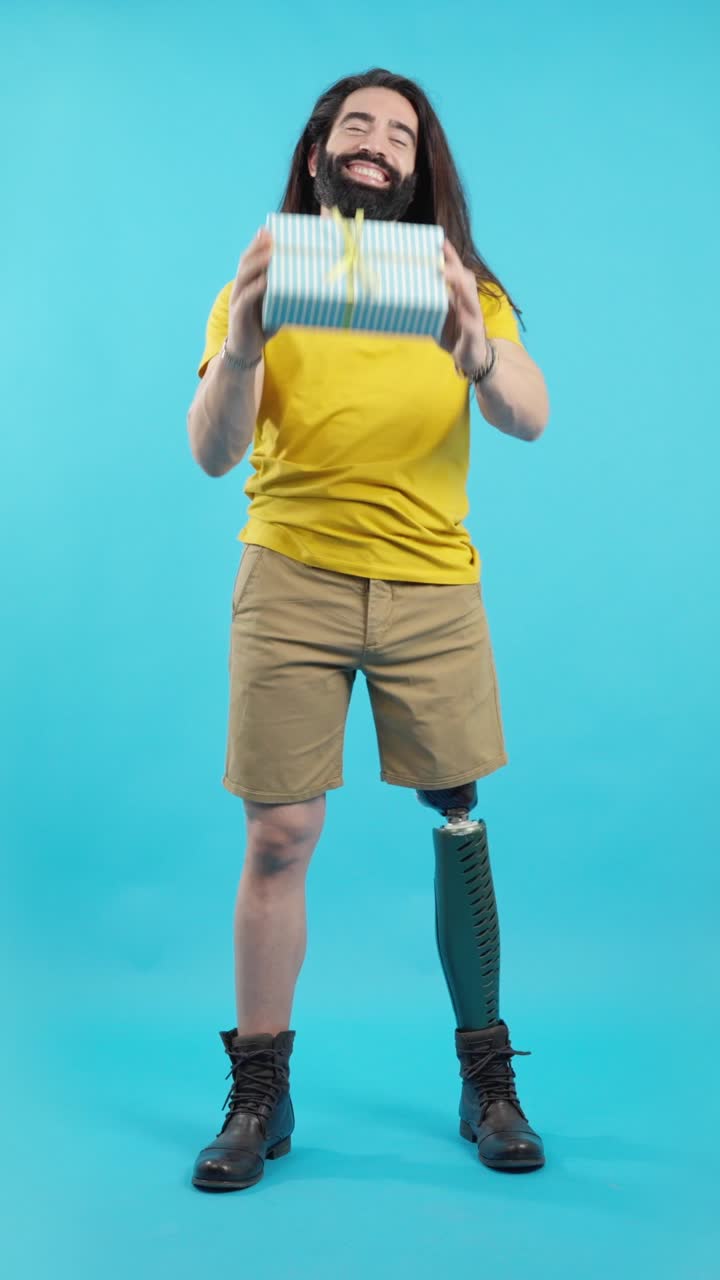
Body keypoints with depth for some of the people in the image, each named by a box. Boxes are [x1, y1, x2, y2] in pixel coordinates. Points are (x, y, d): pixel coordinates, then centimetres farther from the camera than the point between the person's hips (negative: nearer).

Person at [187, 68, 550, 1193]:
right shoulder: (268, 282, 3)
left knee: (463, 824, 0)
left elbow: (531, 421, -11)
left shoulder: (460, 285, 5)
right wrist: (239, 346, -28)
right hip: (293, 581, 0)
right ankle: (259, 1092, 14)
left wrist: (475, 351, -33)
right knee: (279, 837, -1)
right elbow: (212, 455, -9)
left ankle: (488, 1079, 16)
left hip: (433, 587, 1)